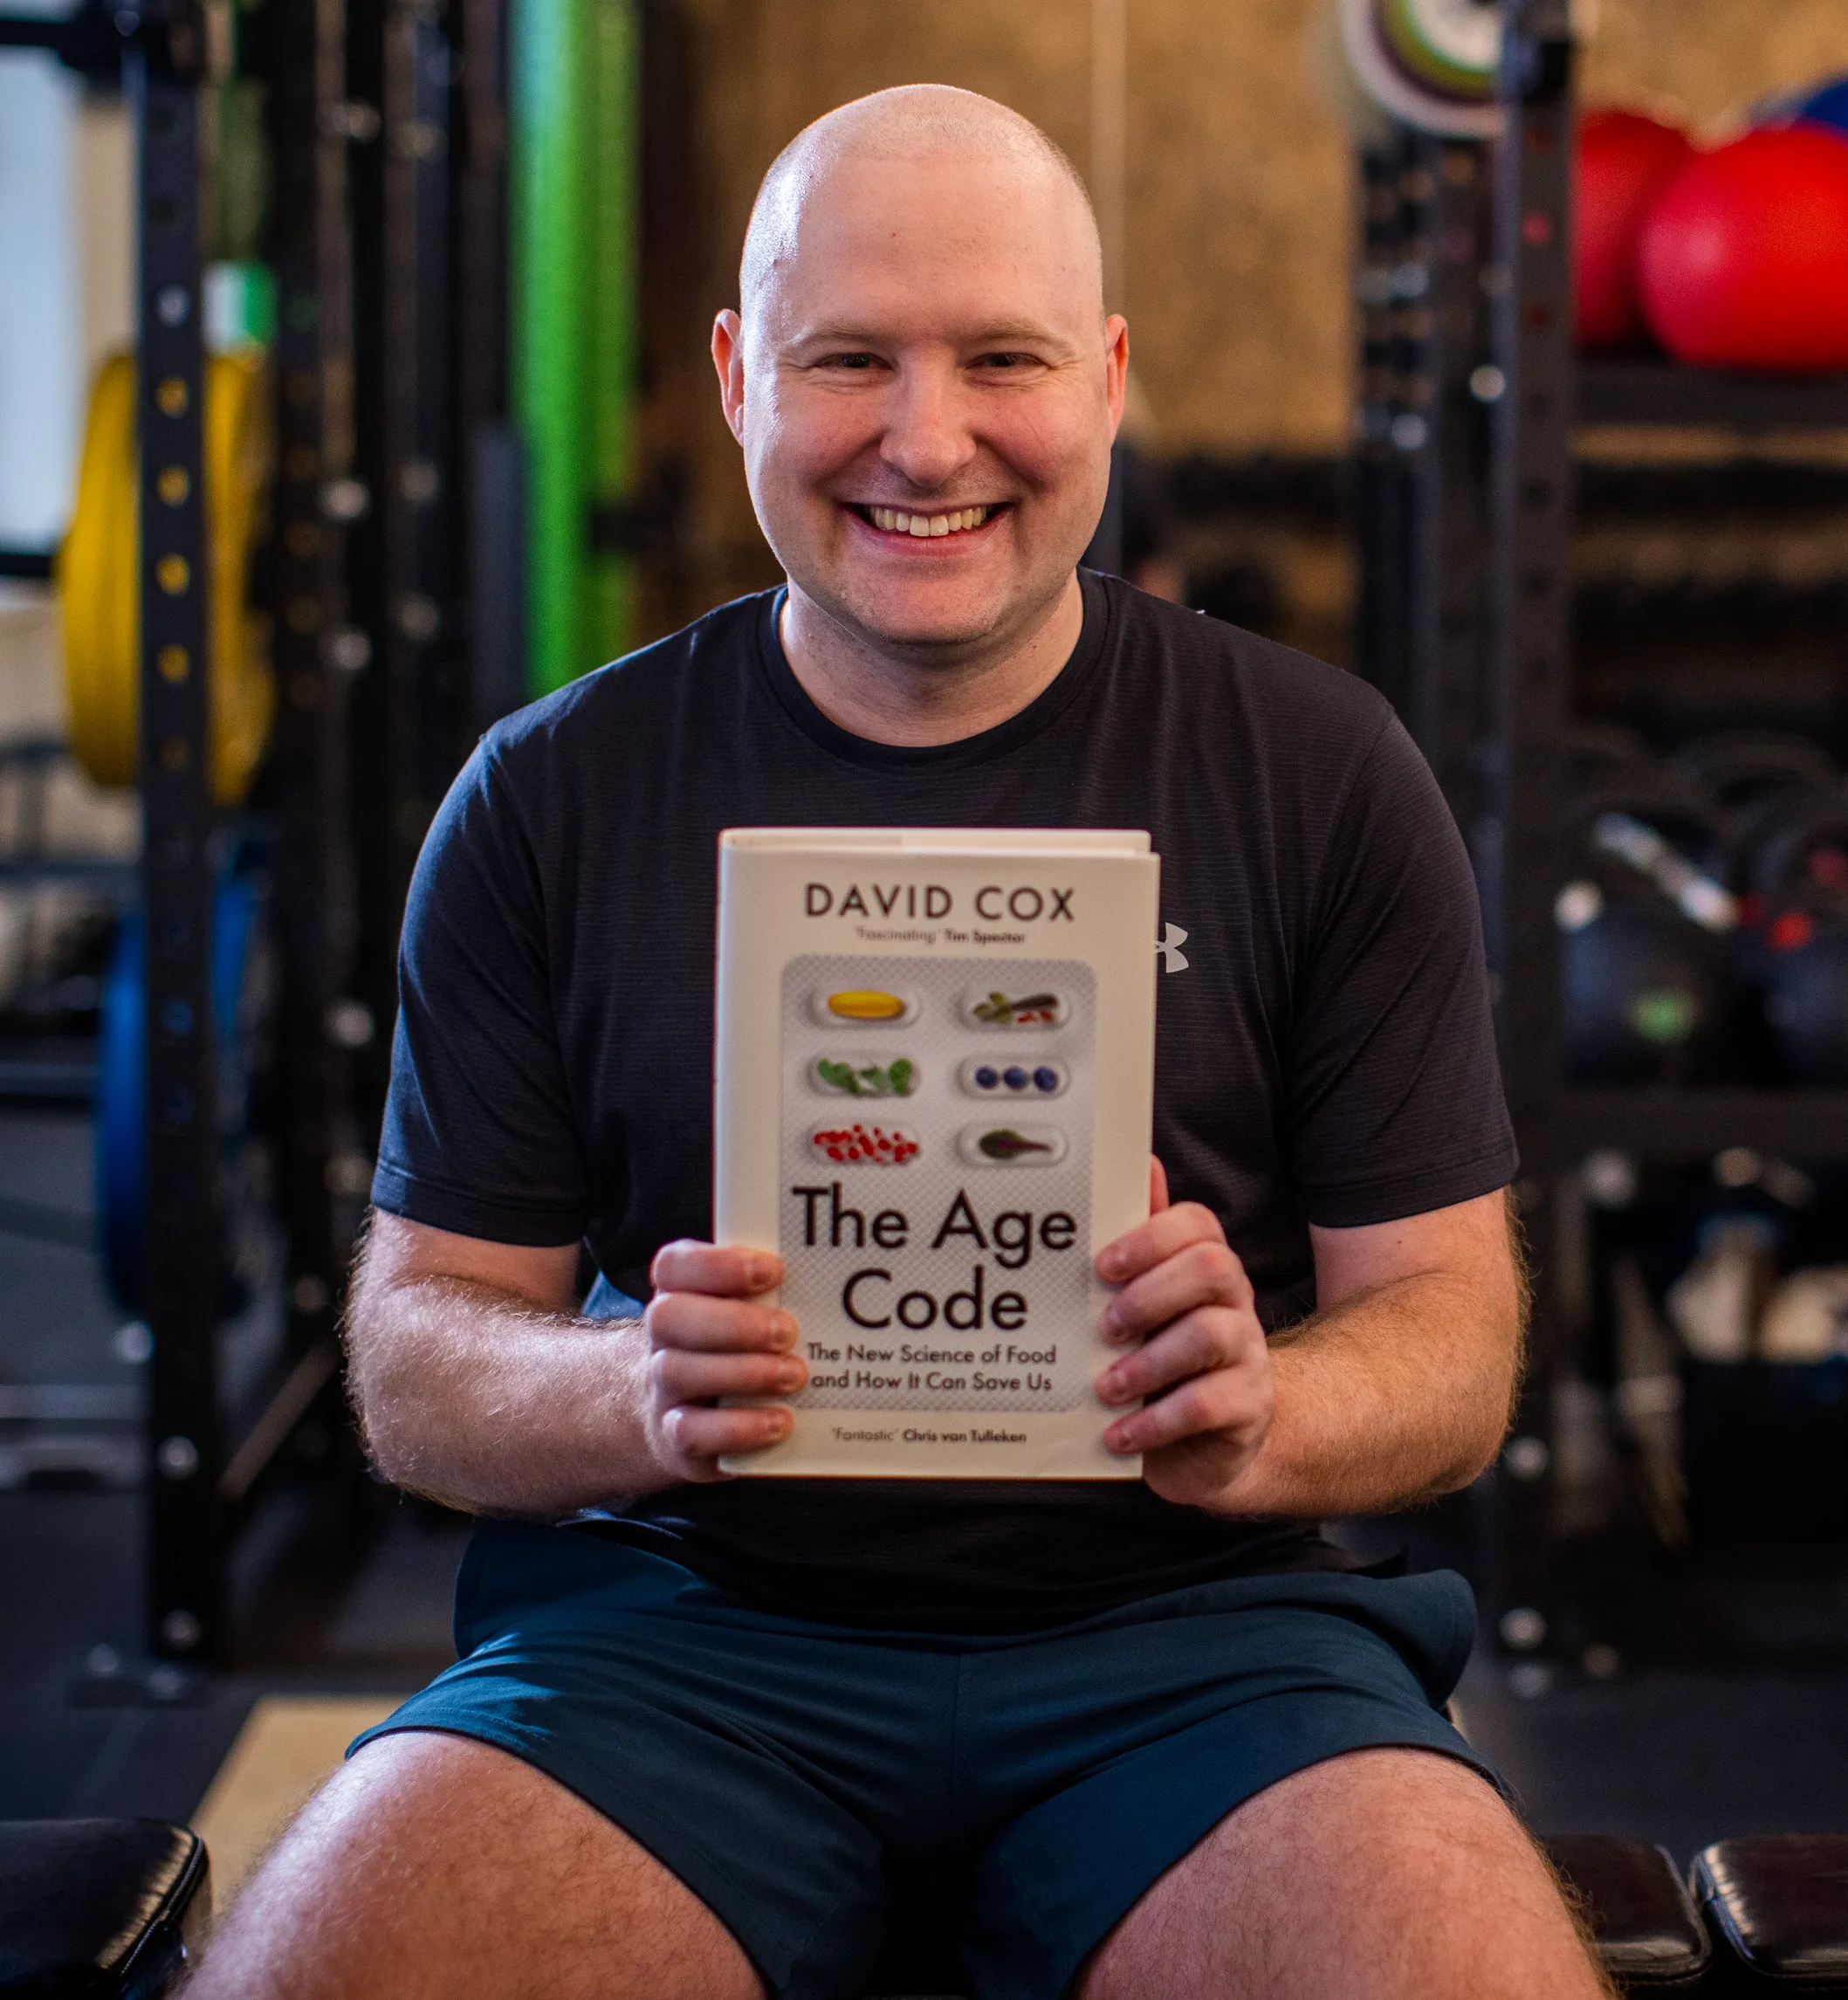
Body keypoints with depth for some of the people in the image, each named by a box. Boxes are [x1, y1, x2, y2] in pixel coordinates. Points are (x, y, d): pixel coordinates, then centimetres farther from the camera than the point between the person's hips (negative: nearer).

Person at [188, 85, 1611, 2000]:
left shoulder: (1322, 776, 5)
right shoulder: (547, 800, 6)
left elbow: (1452, 1336, 5)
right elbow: (411, 1356, 6)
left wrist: (1261, 1416, -18)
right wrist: (637, 1395, -17)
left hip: (1183, 1628, 0)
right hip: (689, 1620, 1)